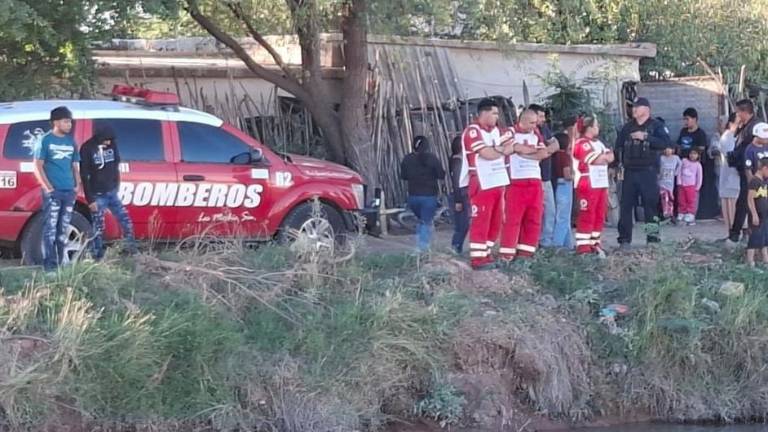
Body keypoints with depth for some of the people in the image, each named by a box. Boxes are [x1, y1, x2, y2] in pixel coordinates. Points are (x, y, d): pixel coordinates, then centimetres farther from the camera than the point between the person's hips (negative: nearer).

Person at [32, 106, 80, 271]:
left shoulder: (70, 141, 15)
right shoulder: (46, 140, -1)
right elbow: (38, 166, -4)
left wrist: (77, 185, 5)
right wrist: (48, 187, -12)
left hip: (69, 191, 6)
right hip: (53, 192, -6)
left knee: (64, 230, 10)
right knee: (50, 229, -9)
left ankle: (62, 263, 16)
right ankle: (50, 264, -10)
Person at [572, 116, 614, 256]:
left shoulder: (598, 143, 21)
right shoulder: (581, 143, -10)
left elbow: (611, 157, 10)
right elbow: (595, 160, -19)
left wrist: (601, 156, -9)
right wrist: (605, 156, -1)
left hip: (601, 184, 9)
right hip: (588, 185, -9)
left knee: (600, 216, 9)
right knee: (587, 216, -11)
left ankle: (594, 244, 16)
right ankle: (583, 247, -11)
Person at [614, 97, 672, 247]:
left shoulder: (656, 125, 1)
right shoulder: (627, 127, 15)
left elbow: (666, 143, -15)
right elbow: (619, 147, 18)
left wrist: (645, 137, -19)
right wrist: (613, 165, 8)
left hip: (648, 171, -4)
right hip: (629, 171, 4)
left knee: (651, 204, -4)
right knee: (626, 204, 3)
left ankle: (653, 236, 2)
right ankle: (624, 238, 7)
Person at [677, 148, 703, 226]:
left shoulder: (698, 165, -1)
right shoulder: (684, 161, 5)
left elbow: (700, 177, 1)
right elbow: (680, 172, 8)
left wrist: (697, 187, -3)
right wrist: (679, 182, 1)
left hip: (691, 186, -2)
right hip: (682, 185, 2)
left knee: (691, 202, -5)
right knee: (681, 202, 6)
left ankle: (690, 217, -3)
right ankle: (680, 216, 13)